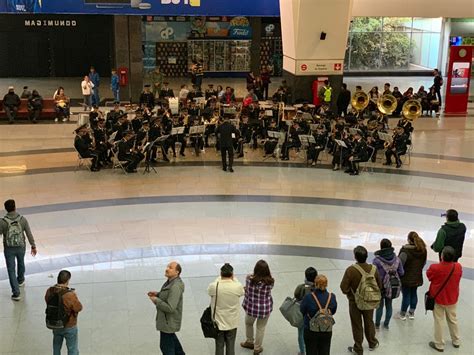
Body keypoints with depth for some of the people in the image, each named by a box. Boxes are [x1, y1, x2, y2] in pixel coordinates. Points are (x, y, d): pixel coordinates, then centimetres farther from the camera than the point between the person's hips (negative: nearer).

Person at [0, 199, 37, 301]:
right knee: (21, 263, 29)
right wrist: (33, 246, 4)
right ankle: (20, 280, 55)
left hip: (9, 249, -2)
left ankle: (16, 293, 3)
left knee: (11, 270, 6)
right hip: (21, 247, 3)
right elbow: (29, 234, -8)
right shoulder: (22, 219, -13)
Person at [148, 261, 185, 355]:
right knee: (171, 338, 31)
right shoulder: (170, 281, 1)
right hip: (166, 318, 10)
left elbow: (170, 307, -32)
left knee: (166, 347, 3)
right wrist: (157, 294, 1)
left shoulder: (175, 287, -29)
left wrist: (156, 300, -20)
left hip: (168, 321, -10)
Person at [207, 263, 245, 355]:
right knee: (231, 347, 17)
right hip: (232, 323, 0)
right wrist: (234, 279, 11)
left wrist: (220, 279, 7)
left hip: (218, 322, 0)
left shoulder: (214, 286, -21)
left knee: (219, 346, 16)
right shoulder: (237, 287, -19)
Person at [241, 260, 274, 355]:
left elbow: (246, 290, -7)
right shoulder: (270, 282, -21)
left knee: (248, 323, 30)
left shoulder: (249, 278, -22)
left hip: (251, 307, 0)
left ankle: (250, 342, 49)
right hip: (265, 308, 0)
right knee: (261, 328, 21)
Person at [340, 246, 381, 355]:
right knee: (369, 322, 25)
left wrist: (349, 292, -3)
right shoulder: (373, 269, -15)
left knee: (357, 325, 14)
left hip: (355, 302, -3)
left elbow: (344, 288, -24)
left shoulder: (351, 270, -28)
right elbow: (379, 286, -2)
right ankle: (372, 343, 44)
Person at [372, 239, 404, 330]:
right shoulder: (396, 259, -7)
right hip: (393, 287, 3)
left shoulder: (377, 260, -19)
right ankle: (386, 324, 32)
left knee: (380, 305, 14)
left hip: (381, 286, -3)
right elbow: (401, 273, 1)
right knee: (389, 305, 19)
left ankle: (377, 325, 26)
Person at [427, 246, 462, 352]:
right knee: (453, 320, 22)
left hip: (438, 299, -3)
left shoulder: (435, 267, -27)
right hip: (452, 299, 4)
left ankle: (439, 345, 21)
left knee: (439, 322, 10)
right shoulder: (458, 267, -15)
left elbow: (428, 275, -6)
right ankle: (456, 341, 37)